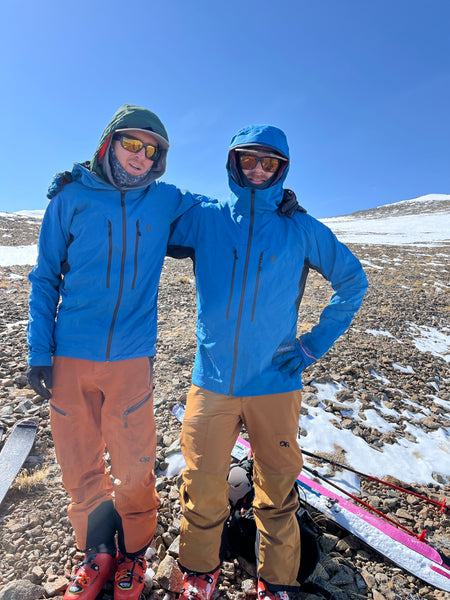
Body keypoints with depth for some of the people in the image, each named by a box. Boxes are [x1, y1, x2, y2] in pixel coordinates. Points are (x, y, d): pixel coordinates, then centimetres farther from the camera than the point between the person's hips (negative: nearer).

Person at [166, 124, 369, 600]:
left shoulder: (301, 229, 2)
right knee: (201, 490, 10)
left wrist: (315, 344, 3)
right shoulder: (204, 219, 2)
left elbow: (353, 281, 10)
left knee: (277, 491, 13)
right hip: (212, 379, 1)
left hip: (275, 382, 0)